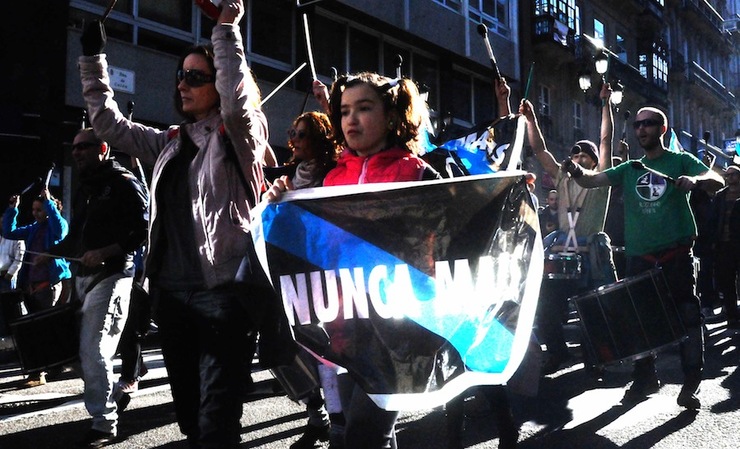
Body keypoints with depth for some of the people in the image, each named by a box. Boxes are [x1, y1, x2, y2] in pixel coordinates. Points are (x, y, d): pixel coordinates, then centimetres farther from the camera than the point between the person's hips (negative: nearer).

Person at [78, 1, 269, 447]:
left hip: (221, 289, -7)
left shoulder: (240, 136, -3)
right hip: (171, 290, 8)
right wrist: (93, 58, 22)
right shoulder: (171, 142, 17)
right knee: (188, 406, 17)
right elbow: (110, 123, 24)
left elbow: (236, 101, -24)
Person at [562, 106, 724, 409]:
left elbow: (718, 181, -8)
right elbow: (591, 180, 3)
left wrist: (694, 180, -30)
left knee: (687, 315, -4)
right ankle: (645, 378, 23)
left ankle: (692, 383, 3)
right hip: (639, 256, 4)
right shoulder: (628, 169, 14)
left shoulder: (680, 161, 5)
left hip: (676, 253, -3)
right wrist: (577, 171, -20)